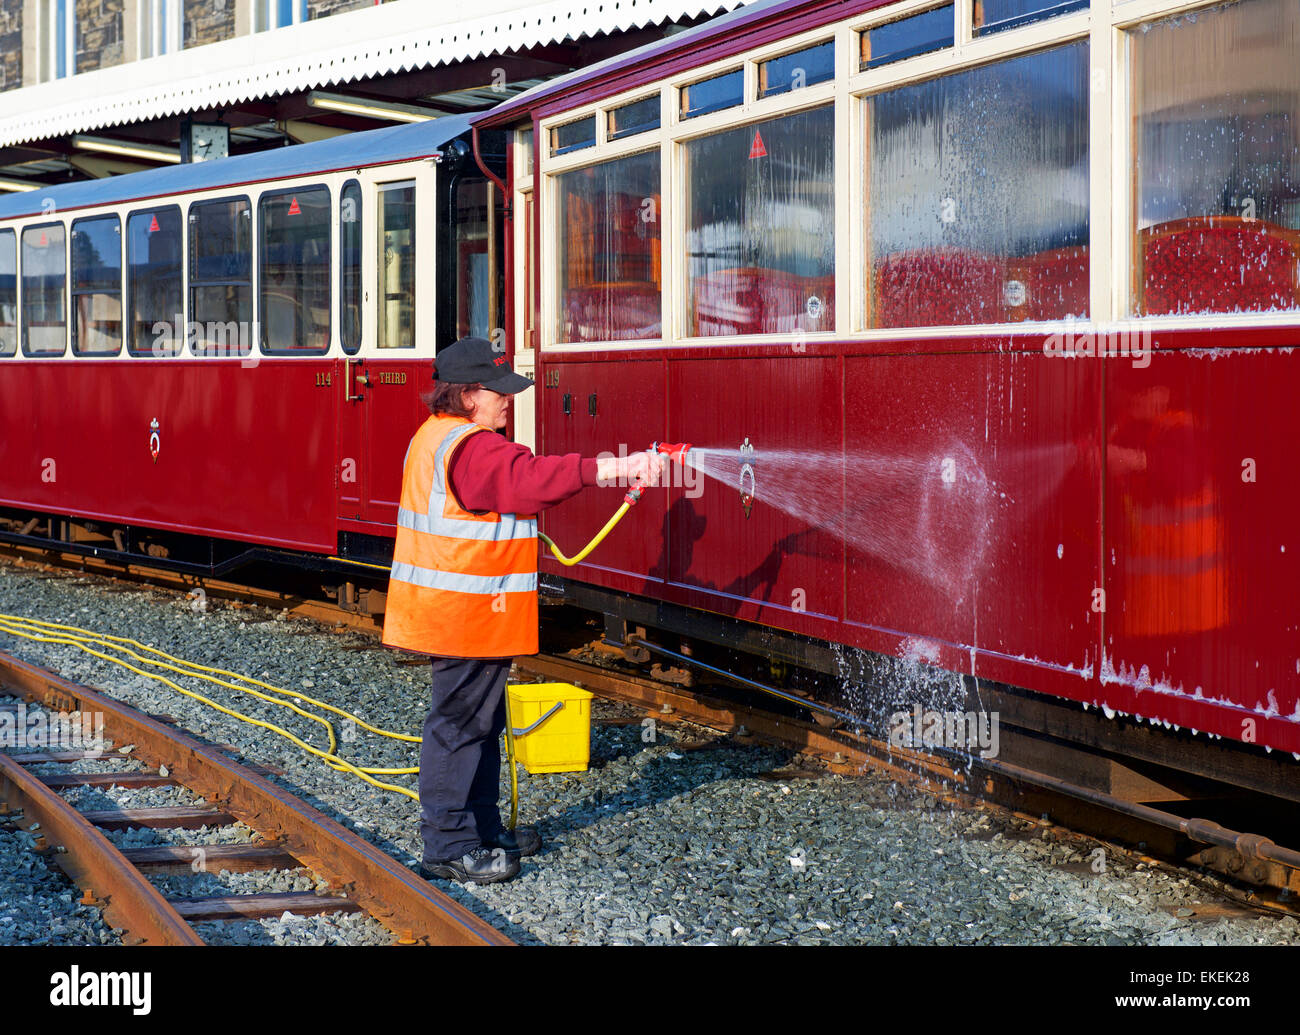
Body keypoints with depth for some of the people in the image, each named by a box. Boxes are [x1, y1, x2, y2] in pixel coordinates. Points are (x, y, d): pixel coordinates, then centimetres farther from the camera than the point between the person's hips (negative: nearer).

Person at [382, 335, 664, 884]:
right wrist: (610, 469, -40)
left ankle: (482, 831, 29)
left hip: (443, 611, 11)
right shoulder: (473, 449, -20)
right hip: (467, 617, -11)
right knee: (460, 725, -4)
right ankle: (448, 848, 2)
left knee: (480, 722, 19)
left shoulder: (434, 437, 15)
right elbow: (530, 477, -34)